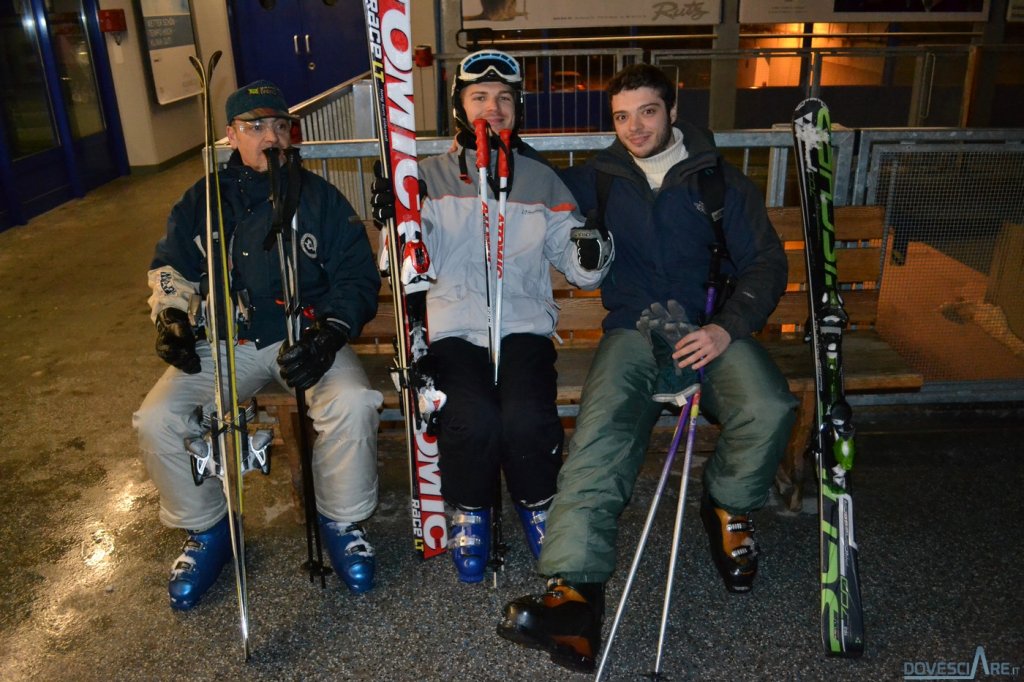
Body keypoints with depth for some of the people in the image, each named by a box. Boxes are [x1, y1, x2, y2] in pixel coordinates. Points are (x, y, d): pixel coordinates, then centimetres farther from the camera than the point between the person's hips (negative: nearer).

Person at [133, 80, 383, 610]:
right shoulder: (202, 202, 9)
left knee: (352, 404, -31)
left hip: (305, 337, -2)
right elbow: (171, 267, 19)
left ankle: (341, 521, -3)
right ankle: (205, 528, 9)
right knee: (157, 421, -19)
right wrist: (171, 315, -2)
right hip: (226, 343, 2)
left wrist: (328, 334, -16)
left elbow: (359, 277, 1)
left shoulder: (321, 198, 4)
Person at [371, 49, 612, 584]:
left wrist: (591, 256, -14)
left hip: (524, 325, 1)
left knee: (528, 419, -25)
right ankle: (470, 511, 5)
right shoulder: (431, 176, 9)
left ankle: (536, 503, 8)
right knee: (471, 418, -27)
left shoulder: (541, 180, 12)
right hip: (454, 328, 0)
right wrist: (399, 223, -17)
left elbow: (578, 269, 9)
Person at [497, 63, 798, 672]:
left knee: (769, 407, -30)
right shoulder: (597, 178, 14)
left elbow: (766, 262, 6)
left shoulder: (719, 180, 10)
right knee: (601, 432, -29)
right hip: (633, 330, 0)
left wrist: (727, 327, -11)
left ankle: (729, 507, 2)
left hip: (710, 327, 0)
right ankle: (575, 592, -37)